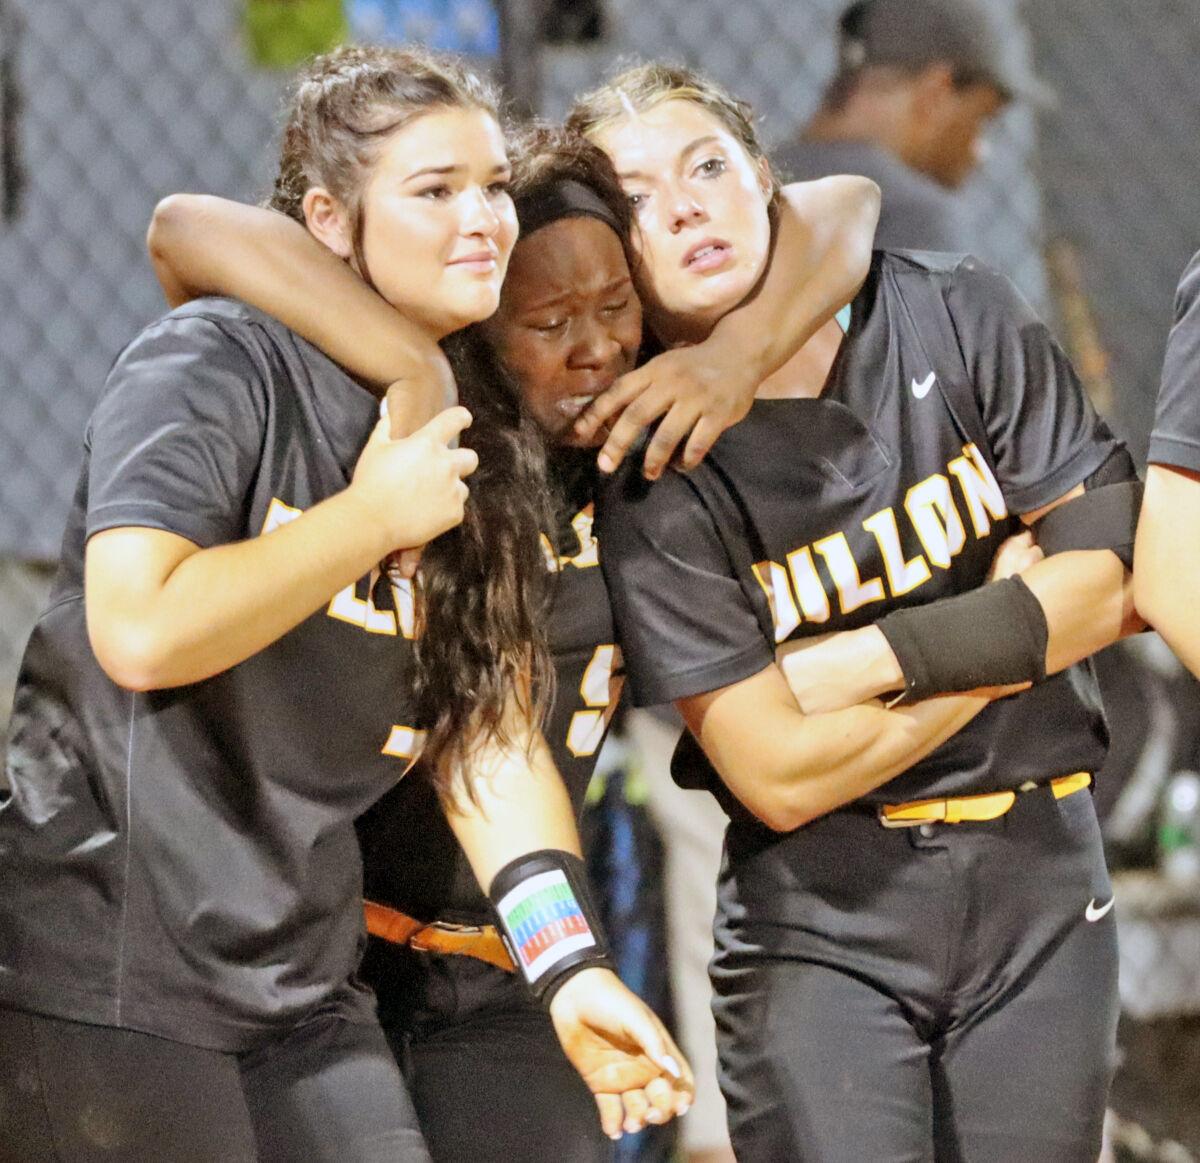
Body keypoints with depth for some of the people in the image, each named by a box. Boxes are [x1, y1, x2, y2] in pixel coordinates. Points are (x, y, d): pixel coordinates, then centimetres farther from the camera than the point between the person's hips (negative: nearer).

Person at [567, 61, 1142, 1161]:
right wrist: (1021, 627, -8)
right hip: (821, 915, -3)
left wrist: (878, 660, -13)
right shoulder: (654, 481, -10)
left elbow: (1119, 575, -5)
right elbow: (782, 777, -14)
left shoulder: (955, 319, -1)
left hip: (1042, 876, 3)